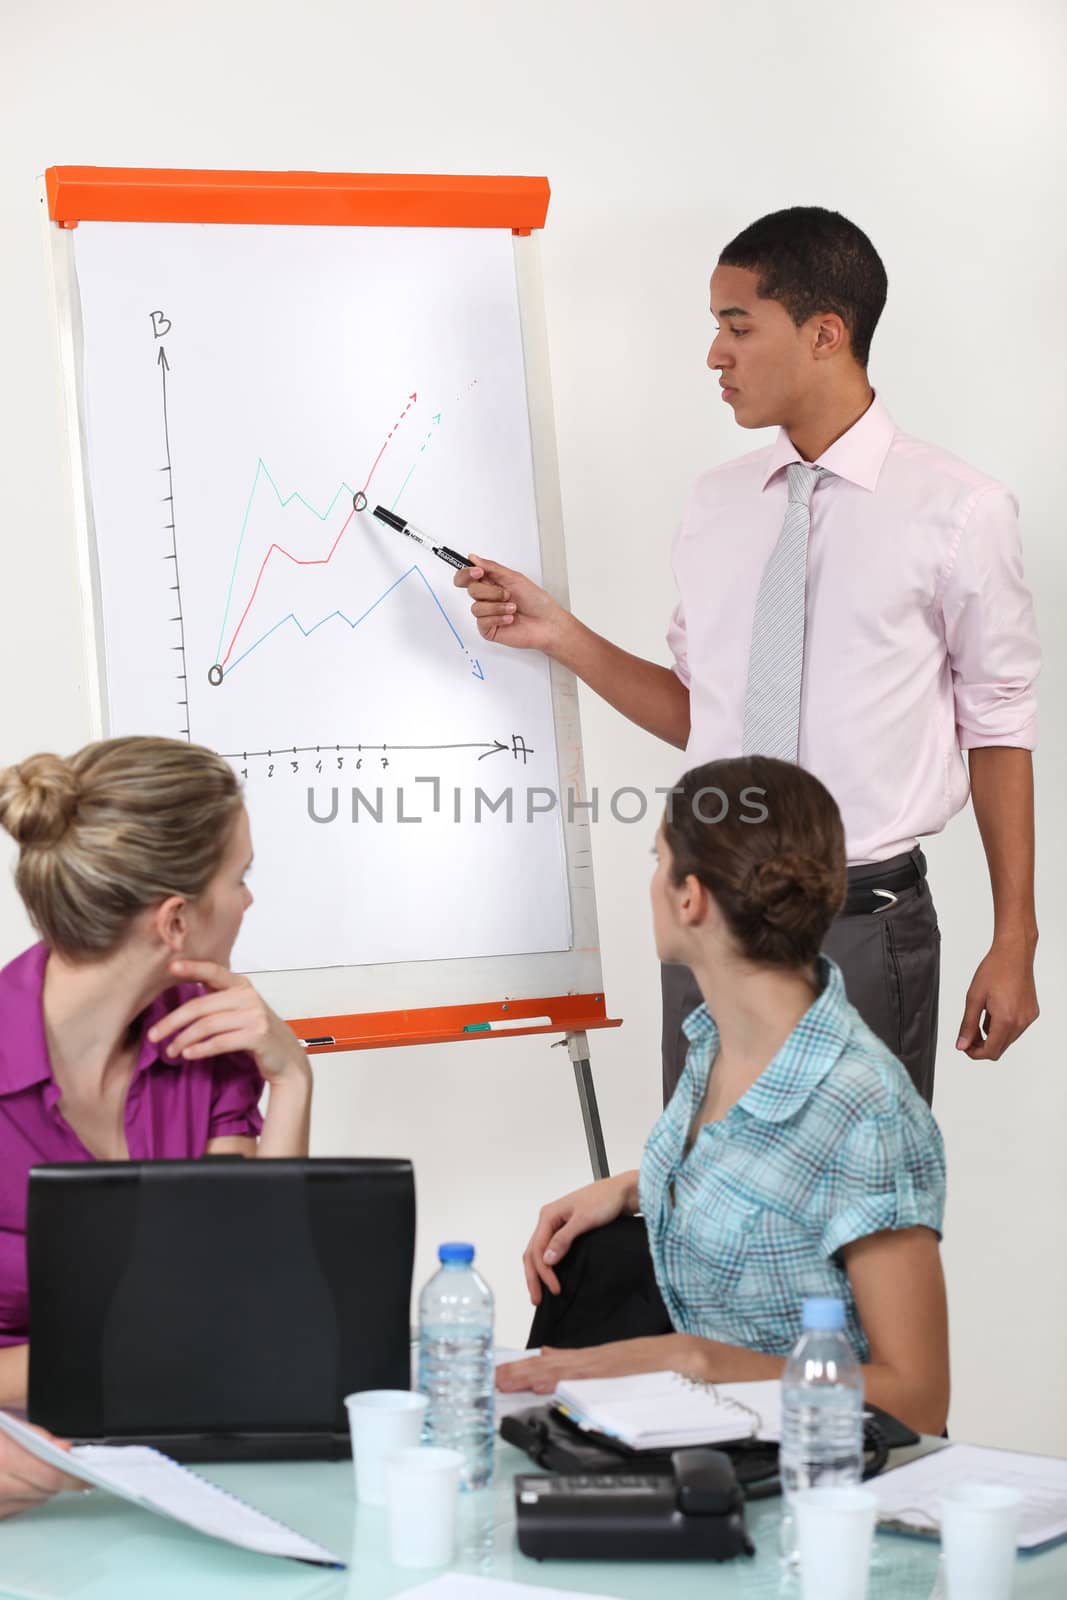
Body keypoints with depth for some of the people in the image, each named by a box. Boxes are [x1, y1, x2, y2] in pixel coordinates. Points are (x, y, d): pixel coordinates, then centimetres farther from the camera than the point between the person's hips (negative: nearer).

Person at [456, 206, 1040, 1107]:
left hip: (866, 926, -4)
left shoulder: (959, 513, -6)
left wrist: (1014, 945, -5)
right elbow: (700, 715, 13)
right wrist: (559, 635, 2)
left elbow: (998, 729, -4)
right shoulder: (717, 505, 8)